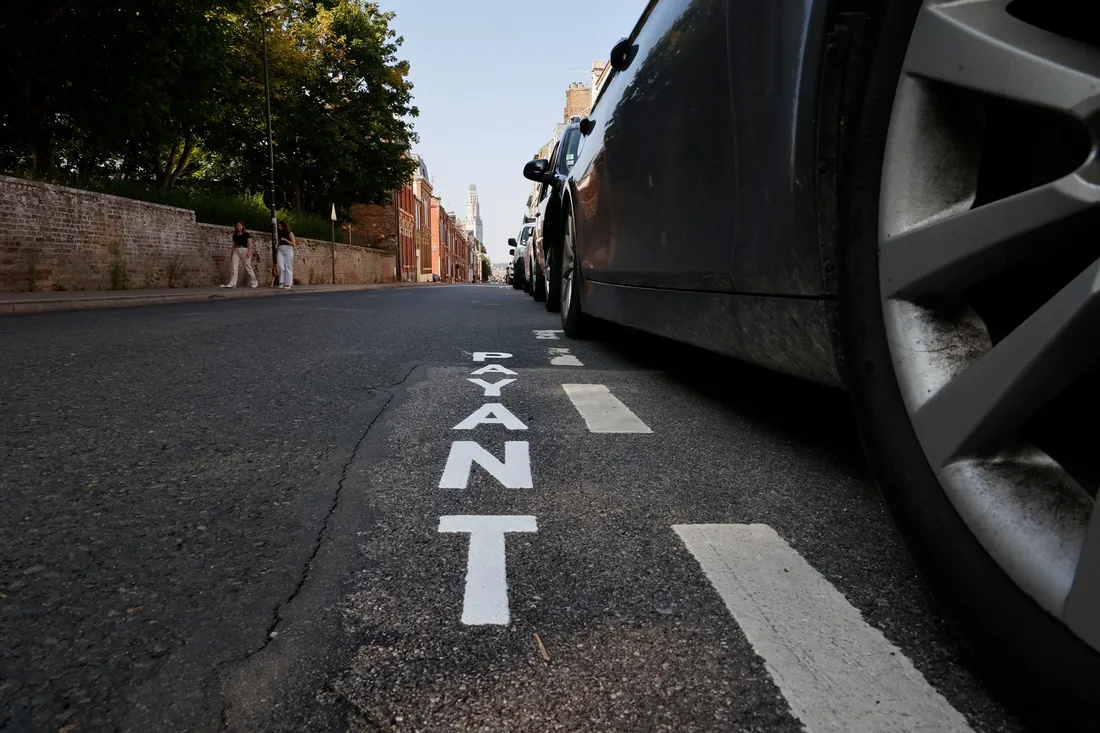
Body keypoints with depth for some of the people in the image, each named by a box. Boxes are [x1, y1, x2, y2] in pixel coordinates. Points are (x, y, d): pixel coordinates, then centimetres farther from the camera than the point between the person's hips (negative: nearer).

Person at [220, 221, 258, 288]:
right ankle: (232, 284, -14)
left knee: (248, 268, 0)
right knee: (234, 268, -8)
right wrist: (231, 254, 16)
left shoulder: (246, 234, 3)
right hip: (236, 251, 4)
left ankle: (254, 283, 12)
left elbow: (250, 243, -3)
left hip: (244, 250, -4)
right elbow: (234, 245, 20)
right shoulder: (235, 235, 16)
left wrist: (249, 252, -15)